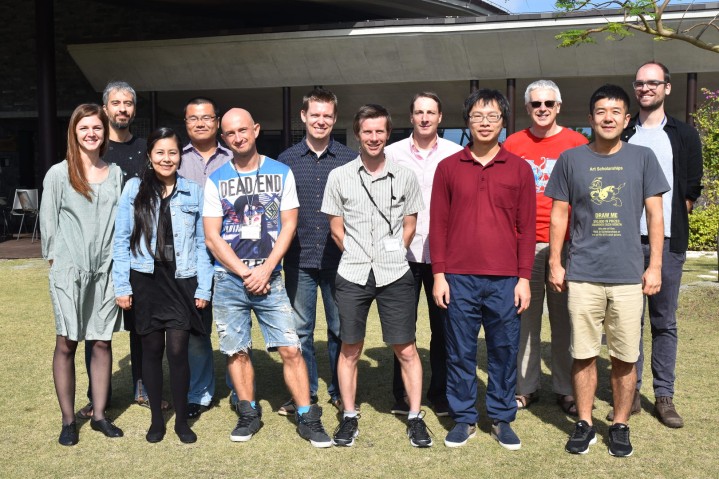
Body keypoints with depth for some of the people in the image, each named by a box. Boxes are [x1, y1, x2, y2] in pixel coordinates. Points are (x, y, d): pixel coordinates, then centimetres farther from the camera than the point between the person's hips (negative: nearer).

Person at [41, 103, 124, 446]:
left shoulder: (115, 174, 8)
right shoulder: (58, 174, -1)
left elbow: (120, 219, 11)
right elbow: (48, 221, 2)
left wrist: (118, 260, 6)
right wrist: (55, 260, 1)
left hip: (106, 270, 3)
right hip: (69, 271, -3)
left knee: (102, 342, 6)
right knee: (66, 343, 2)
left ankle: (99, 415, 17)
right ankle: (68, 421, 11)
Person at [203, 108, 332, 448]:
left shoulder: (281, 173, 4)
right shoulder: (215, 181, 4)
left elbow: (288, 225, 0)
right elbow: (212, 237, 1)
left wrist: (265, 269, -10)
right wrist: (245, 272, -7)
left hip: (269, 277, -1)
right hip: (229, 279, 1)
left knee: (291, 348, -5)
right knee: (237, 351, 7)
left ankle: (307, 417, 4)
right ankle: (248, 414, 22)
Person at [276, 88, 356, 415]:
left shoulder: (349, 160, 2)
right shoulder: (286, 160, 5)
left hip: (339, 259, -1)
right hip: (299, 258, 1)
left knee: (340, 329, 8)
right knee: (300, 329, 8)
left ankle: (340, 392, 22)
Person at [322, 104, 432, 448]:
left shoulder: (404, 177, 3)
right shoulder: (339, 177, 3)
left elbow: (409, 225, 10)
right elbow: (336, 227, 8)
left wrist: (393, 254, 2)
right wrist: (358, 255, 3)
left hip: (395, 274, 0)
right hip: (352, 276, 1)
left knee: (405, 349, 3)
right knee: (349, 348, 9)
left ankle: (415, 417, 15)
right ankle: (349, 417, 22)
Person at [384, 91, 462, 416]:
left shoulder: (456, 154, 3)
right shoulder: (392, 153, 4)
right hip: (404, 252, 0)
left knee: (443, 325, 8)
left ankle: (440, 393, 21)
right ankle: (401, 393, 19)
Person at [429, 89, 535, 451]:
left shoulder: (519, 169, 5)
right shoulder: (448, 167, 5)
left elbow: (527, 227, 4)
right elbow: (438, 224, 5)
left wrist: (524, 278, -1)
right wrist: (439, 275, -1)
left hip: (505, 280, 0)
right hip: (459, 278, 0)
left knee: (504, 351, 7)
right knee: (460, 352, 7)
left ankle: (502, 419, 22)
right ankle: (463, 419, 21)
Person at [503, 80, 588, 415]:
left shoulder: (577, 143, 4)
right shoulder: (512, 145, 8)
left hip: (566, 243, -1)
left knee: (565, 318, 4)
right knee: (525, 318, 5)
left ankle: (566, 389, 16)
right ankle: (526, 387, 17)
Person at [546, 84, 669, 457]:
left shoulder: (642, 158, 3)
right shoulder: (571, 159, 3)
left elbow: (655, 215, 4)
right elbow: (559, 215, 8)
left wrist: (655, 267, -1)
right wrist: (555, 264, 3)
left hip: (628, 276, 0)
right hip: (582, 275, 0)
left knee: (625, 357, 6)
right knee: (583, 354, 6)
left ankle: (620, 426, 22)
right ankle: (584, 424, 21)